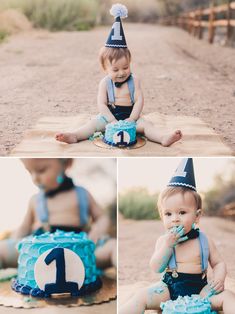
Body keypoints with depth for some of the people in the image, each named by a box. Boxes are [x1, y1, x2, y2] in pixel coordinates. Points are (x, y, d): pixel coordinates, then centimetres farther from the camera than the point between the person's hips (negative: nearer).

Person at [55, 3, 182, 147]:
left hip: (131, 116, 0)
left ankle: (164, 137, -46)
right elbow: (102, 104, -8)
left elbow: (139, 100, -8)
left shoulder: (134, 80, -3)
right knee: (95, 123, -21)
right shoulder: (105, 83, -3)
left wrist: (131, 119, -20)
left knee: (146, 124, -24)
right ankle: (74, 136, -37)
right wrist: (113, 121, -20)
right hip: (110, 117, 1)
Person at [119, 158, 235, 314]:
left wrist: (219, 277, -16)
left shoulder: (204, 241, 1)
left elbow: (219, 263, 7)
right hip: (169, 288, 1)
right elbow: (156, 268, -6)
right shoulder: (163, 240, 1)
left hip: (199, 289, 0)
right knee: (142, 296, -20)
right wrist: (167, 245, -19)